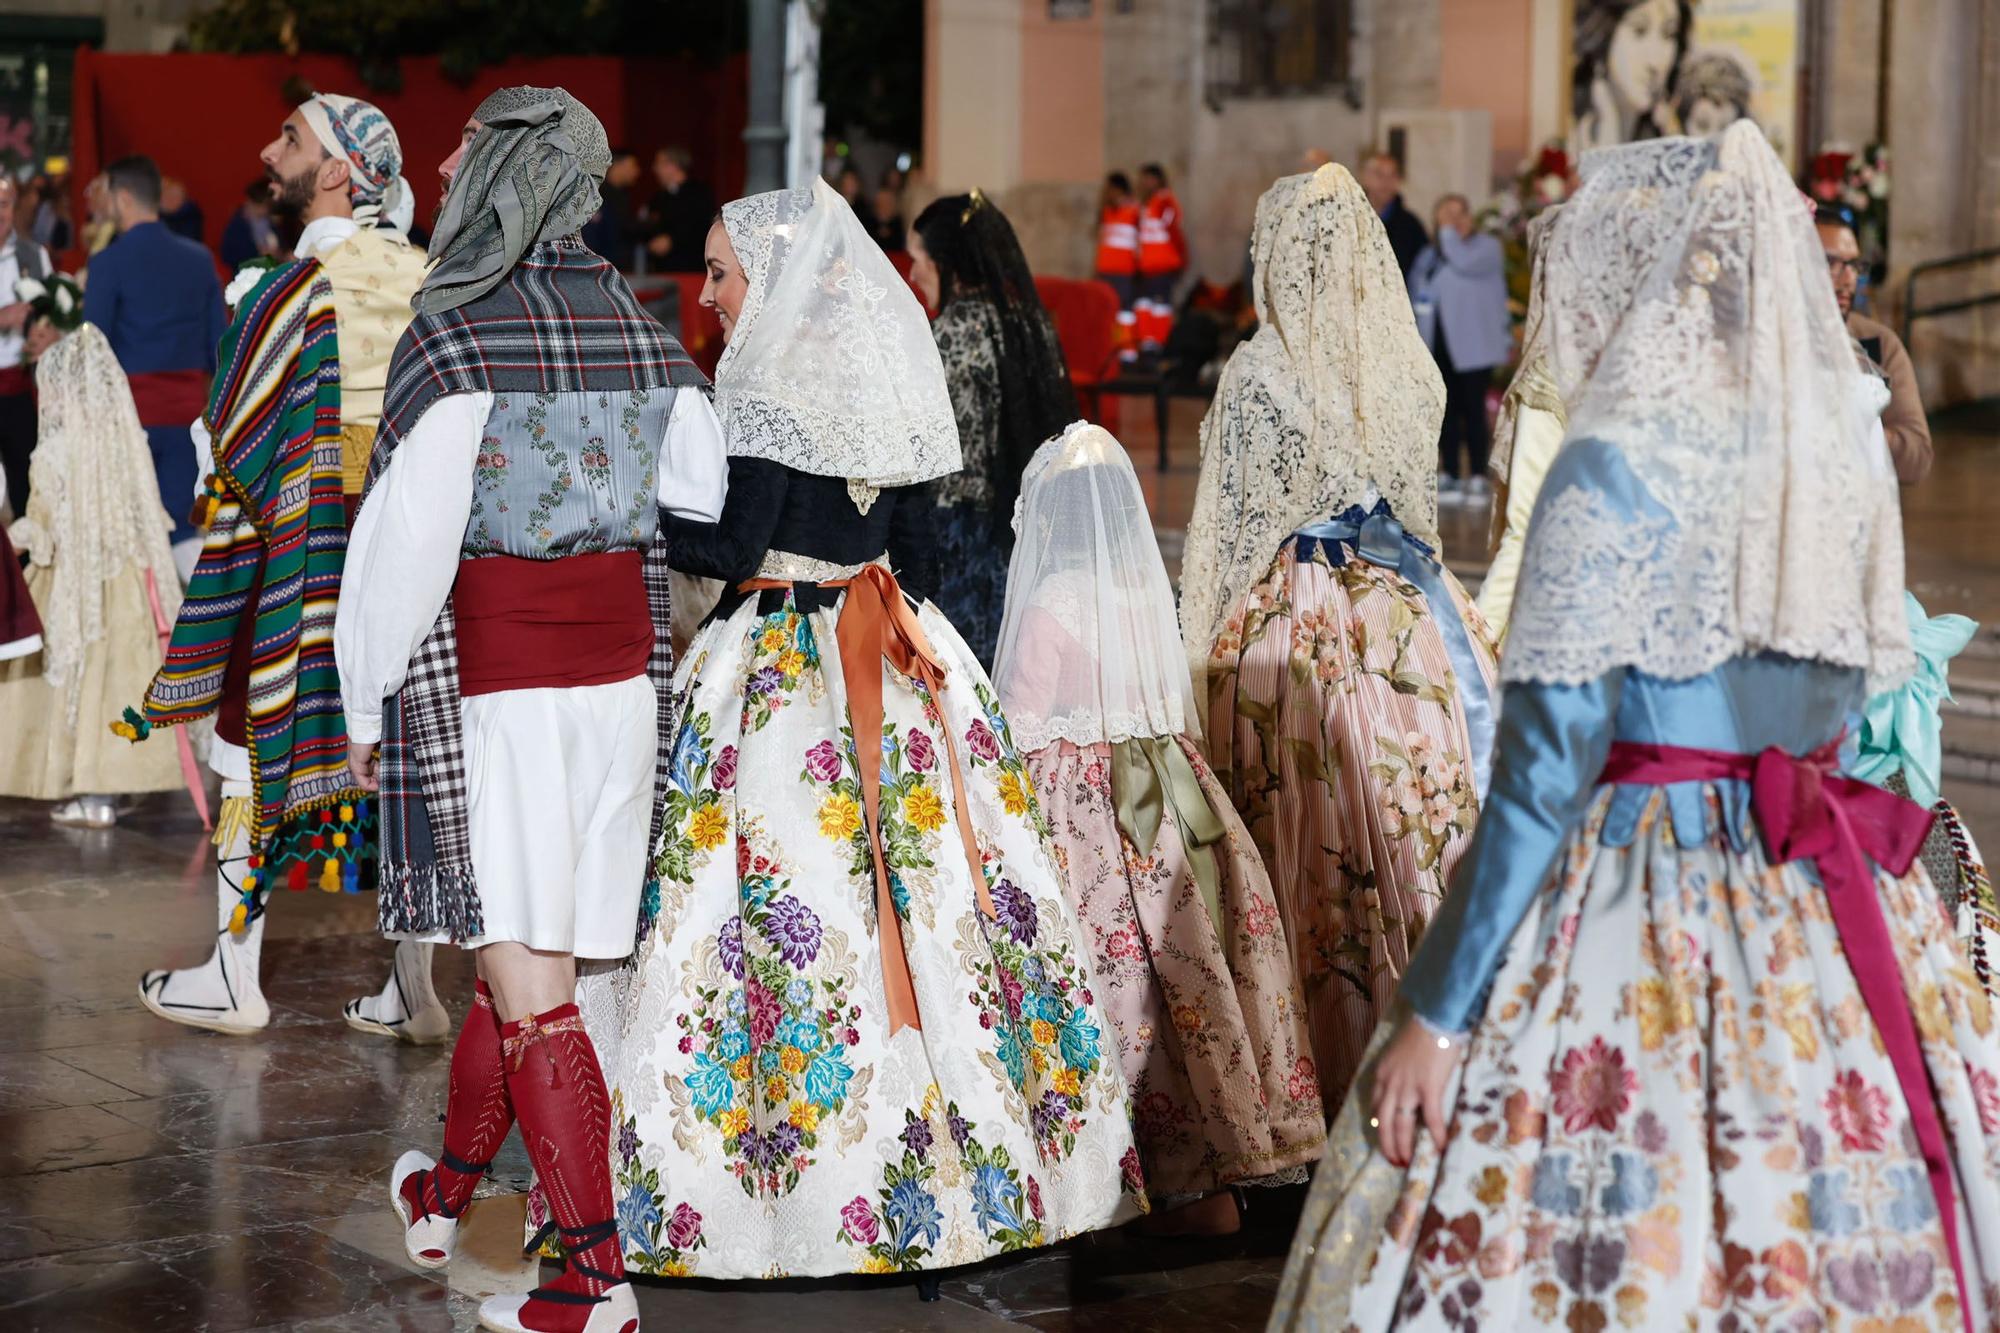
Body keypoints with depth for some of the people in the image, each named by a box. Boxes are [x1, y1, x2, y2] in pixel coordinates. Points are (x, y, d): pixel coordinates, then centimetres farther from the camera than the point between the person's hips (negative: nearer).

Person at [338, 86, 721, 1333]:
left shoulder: (456, 339, -14)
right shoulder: (644, 333, 3)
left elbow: (407, 540, -12)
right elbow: (711, 493, 10)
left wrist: (367, 705, -2)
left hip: (489, 686, -6)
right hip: (620, 672, 6)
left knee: (529, 981, -2)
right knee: (523, 950, 18)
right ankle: (446, 1195, 36)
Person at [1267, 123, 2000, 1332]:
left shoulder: (1615, 468, -13)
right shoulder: (1849, 463, 5)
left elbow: (1547, 766, -15)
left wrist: (1437, 1013, -12)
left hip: (1649, 911, -6)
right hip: (1829, 931, 6)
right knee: (1830, 1233, 11)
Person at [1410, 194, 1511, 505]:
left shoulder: (1488, 247, 1)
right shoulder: (1431, 253, 18)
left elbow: (1465, 263, -20)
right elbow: (1416, 289, 19)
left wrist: (1450, 232, -8)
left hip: (1472, 345, -5)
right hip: (1440, 345, 6)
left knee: (1473, 411, -8)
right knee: (1447, 411, 6)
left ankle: (1477, 478, -7)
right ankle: (1447, 477, 9)